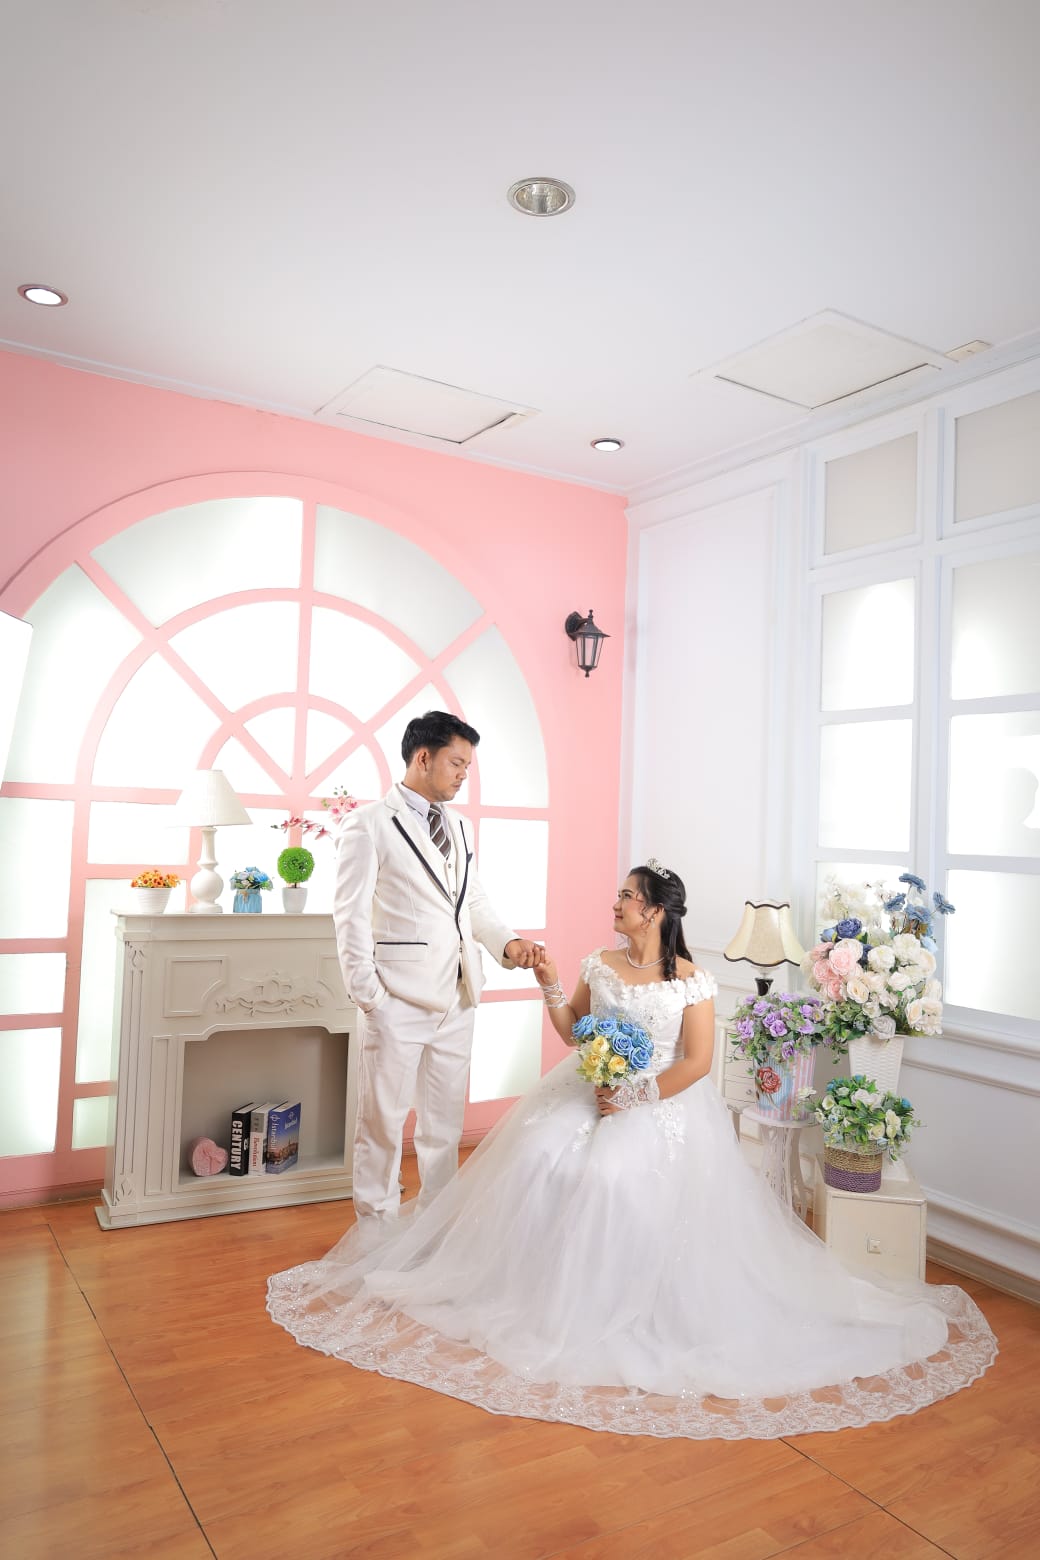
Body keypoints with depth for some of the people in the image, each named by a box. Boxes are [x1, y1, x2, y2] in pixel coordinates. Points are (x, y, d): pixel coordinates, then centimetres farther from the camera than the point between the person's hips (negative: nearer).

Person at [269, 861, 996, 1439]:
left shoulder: (691, 981, -7)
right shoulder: (600, 964, 7)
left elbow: (695, 1064, -11)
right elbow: (574, 1032, 14)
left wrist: (631, 1099, -16)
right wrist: (549, 984, 0)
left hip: (661, 1106, -5)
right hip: (589, 1091, 5)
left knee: (610, 1175, -31)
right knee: (537, 1157, -20)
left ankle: (608, 1304, -11)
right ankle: (542, 1290, -5)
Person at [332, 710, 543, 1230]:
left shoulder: (459, 826, 13)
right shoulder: (370, 825, -7)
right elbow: (351, 916, -9)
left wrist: (508, 942, -3)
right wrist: (369, 996, -13)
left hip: (456, 1000, 7)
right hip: (398, 1003, -6)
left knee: (446, 1119, 16)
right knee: (384, 1120, 6)